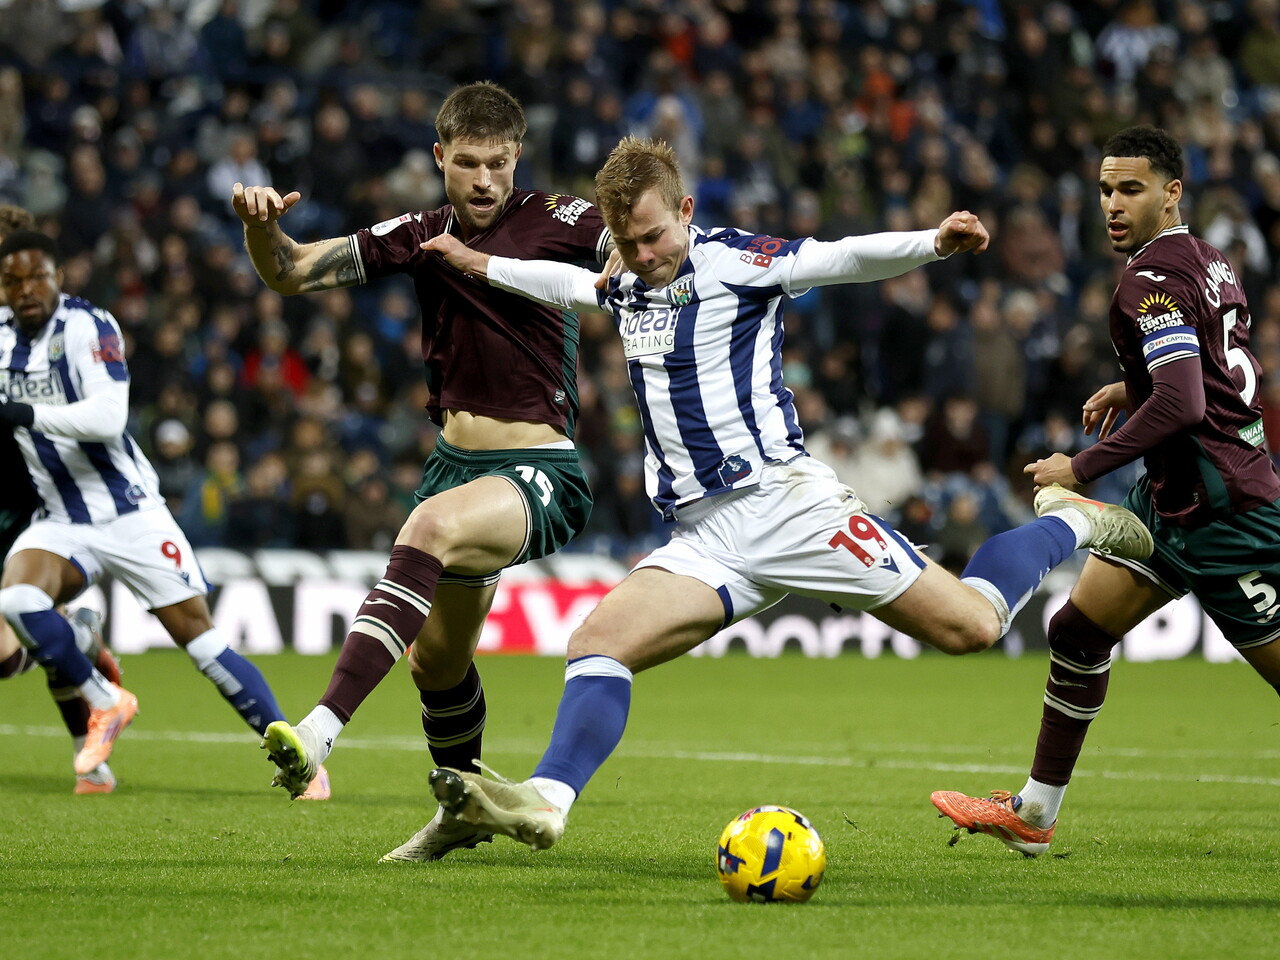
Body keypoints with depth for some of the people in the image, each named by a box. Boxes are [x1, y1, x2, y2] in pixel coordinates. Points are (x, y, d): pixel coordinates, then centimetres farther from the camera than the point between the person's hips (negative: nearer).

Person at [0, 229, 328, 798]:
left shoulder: (87, 327, -14)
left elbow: (108, 416, -28)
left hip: (128, 512, -5)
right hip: (62, 522, 5)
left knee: (198, 636, -7)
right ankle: (106, 704, -4)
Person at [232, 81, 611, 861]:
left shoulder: (556, 220, -6)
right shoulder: (419, 237, 8)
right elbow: (290, 274, 8)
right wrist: (262, 225, -14)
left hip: (540, 472, -7)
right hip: (457, 463, 7)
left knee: (433, 527, -36)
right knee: (436, 656, 18)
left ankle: (323, 730, -46)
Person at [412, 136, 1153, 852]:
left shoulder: (732, 260, -6)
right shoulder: (628, 286, 15)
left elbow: (847, 258, -17)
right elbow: (568, 283, 39)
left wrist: (935, 243, -34)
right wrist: (477, 264, 41)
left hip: (785, 500, -6)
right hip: (706, 539, 6)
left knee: (971, 626, -8)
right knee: (598, 642, -16)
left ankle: (1068, 523, 18)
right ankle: (547, 802, -28)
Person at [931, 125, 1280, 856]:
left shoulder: (1153, 278, -17)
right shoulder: (1210, 262, 11)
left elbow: (1182, 404, -28)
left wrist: (1083, 468, -20)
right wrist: (1136, 388, 17)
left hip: (1220, 509, -10)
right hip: (1172, 501, 10)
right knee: (1079, 631, 10)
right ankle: (1034, 815, 15)